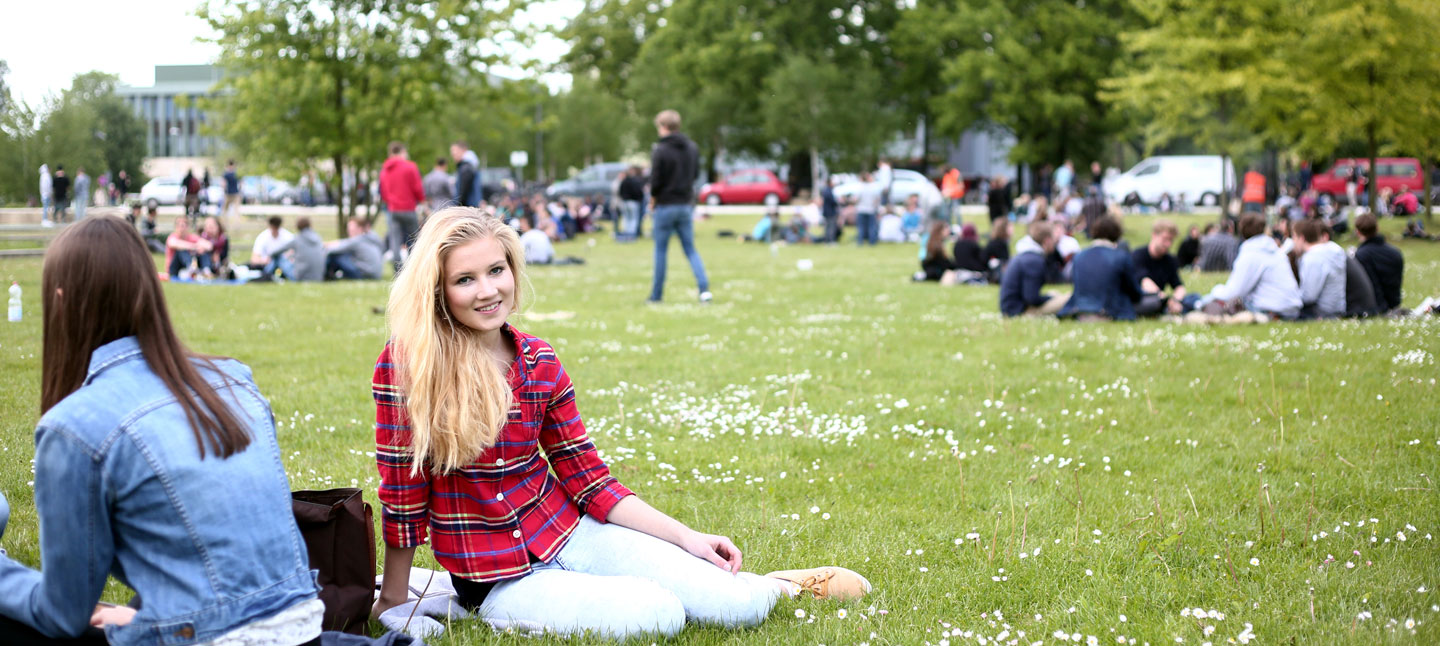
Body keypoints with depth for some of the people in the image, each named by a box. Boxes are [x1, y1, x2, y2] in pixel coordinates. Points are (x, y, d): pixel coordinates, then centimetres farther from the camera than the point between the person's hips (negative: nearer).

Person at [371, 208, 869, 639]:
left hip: (570, 534, 4)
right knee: (659, 614, -27)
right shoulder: (405, 366, -14)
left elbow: (589, 481, 5)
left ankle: (776, 586, 20)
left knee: (736, 608, -15)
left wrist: (686, 538, -1)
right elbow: (401, 494, -9)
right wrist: (393, 603, -5)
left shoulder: (539, 363, 0)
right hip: (499, 582, -4)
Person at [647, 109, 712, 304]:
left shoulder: (660, 151, -15)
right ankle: (704, 288, -8)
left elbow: (655, 180, -15)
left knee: (661, 250, 7)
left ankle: (656, 295, 12)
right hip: (686, 204, 5)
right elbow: (695, 172, 10)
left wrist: (653, 197, 2)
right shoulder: (692, 148, 3)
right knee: (690, 249, 9)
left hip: (666, 206, -5)